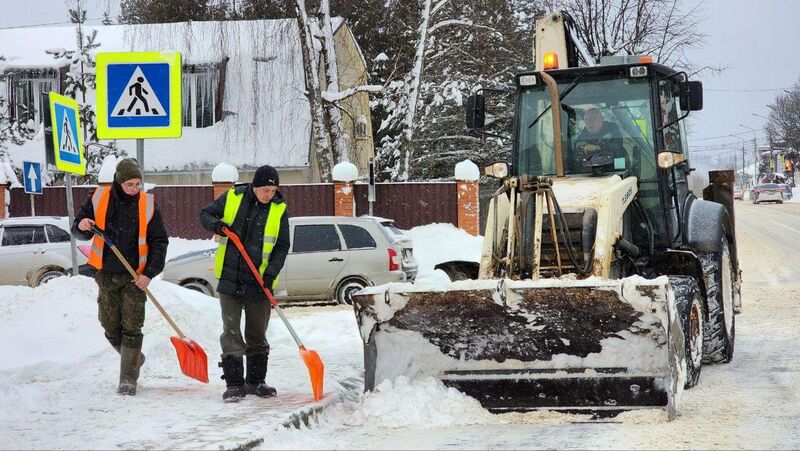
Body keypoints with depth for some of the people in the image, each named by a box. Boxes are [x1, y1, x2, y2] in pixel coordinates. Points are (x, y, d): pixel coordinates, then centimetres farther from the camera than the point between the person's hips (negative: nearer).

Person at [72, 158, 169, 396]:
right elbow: (79, 229, 7)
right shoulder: (99, 198, -2)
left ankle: (128, 378, 0)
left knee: (131, 328, -6)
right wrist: (81, 227, -18)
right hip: (106, 275, 2)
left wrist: (150, 273, -10)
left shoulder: (147, 204, -5)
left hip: (135, 277, -2)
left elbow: (159, 241, 0)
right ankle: (134, 358, 33)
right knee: (110, 326, 8)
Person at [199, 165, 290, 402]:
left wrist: (271, 273, -12)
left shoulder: (279, 210, -1)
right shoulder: (233, 197, -3)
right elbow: (205, 213, 9)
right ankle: (234, 383, -1)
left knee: (257, 335, 10)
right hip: (229, 278, -1)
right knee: (231, 332, -4)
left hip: (259, 282, 1)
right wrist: (215, 224, -15)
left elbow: (282, 246, 2)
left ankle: (255, 382, 22)